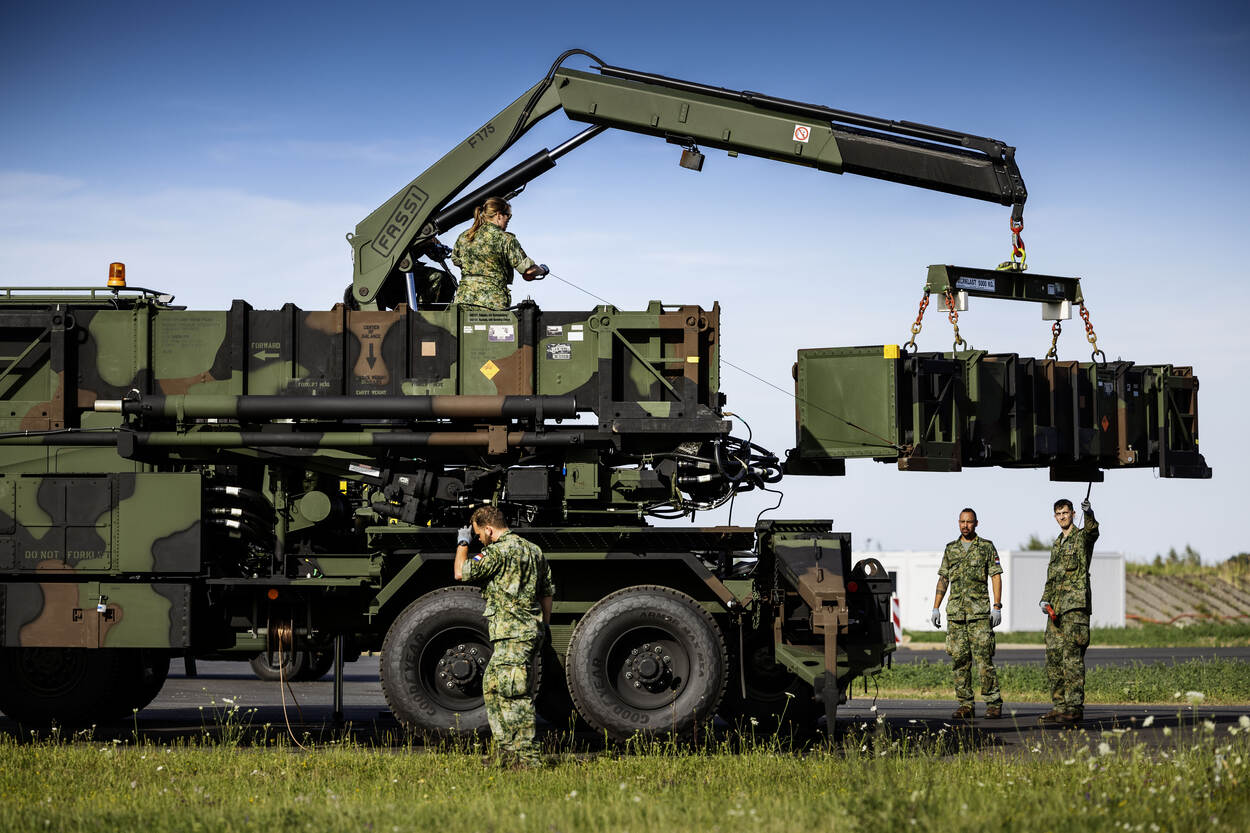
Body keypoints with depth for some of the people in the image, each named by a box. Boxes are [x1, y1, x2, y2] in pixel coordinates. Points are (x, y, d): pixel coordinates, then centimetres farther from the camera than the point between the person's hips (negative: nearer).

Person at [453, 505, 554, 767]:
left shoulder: (499, 551, -13)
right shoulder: (533, 550, 16)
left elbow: (461, 573, -11)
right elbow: (548, 591, 22)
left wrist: (463, 543, 4)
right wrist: (544, 625, 30)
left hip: (511, 635, -10)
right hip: (531, 629, 10)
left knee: (515, 696, -8)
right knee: (491, 687, 17)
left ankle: (527, 758, -9)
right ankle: (508, 753, 20)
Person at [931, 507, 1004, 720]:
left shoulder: (986, 547, 3)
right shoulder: (950, 549, 14)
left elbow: (996, 577, 0)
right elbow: (943, 579, 16)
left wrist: (997, 607, -8)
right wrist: (936, 608, 9)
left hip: (979, 612, -4)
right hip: (955, 613, 4)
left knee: (984, 659, -8)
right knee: (960, 660, 2)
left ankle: (993, 703, -3)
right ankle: (965, 705, 6)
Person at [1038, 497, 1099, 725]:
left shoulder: (1083, 537, 0)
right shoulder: (1057, 544, 23)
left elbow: (1092, 529, -26)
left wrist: (1089, 513, -47)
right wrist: (1045, 599, 10)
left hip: (1076, 604, -8)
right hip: (1056, 607, 8)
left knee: (1072, 655, -13)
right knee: (1053, 656, 6)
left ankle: (1075, 707, -15)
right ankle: (1059, 705, 10)